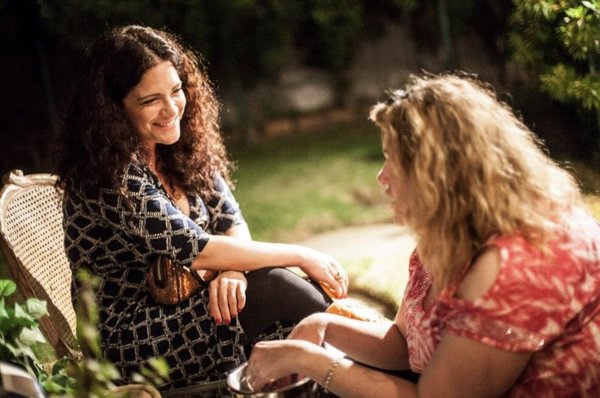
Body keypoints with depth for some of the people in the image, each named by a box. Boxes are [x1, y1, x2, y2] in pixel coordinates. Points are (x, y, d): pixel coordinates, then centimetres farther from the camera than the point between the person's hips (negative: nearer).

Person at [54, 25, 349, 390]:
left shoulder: (183, 149, 4)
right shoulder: (110, 175, -20)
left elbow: (233, 223, 0)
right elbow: (196, 249, -23)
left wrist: (232, 270, -23)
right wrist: (302, 256, -17)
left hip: (181, 306, 7)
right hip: (135, 343, -7)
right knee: (274, 286, -25)